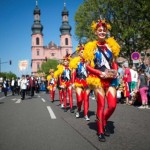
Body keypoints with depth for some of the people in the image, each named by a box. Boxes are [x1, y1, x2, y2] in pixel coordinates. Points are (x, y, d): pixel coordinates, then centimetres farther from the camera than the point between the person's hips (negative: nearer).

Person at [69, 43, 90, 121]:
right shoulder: (76, 61, 0)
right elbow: (73, 73, -1)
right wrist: (73, 83, -7)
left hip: (87, 82, 2)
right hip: (78, 82, -2)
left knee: (86, 99, 3)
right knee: (79, 99, -10)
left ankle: (86, 115, 11)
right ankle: (78, 110, 19)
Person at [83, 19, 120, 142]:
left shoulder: (111, 45, 9)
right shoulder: (91, 47, -1)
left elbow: (114, 63, 16)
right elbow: (88, 66, -4)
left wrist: (115, 72, -4)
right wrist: (101, 73, -14)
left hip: (111, 79, 3)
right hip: (98, 80, -3)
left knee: (112, 105, -1)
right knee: (101, 105, -1)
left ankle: (104, 122, 28)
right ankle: (100, 131, 15)